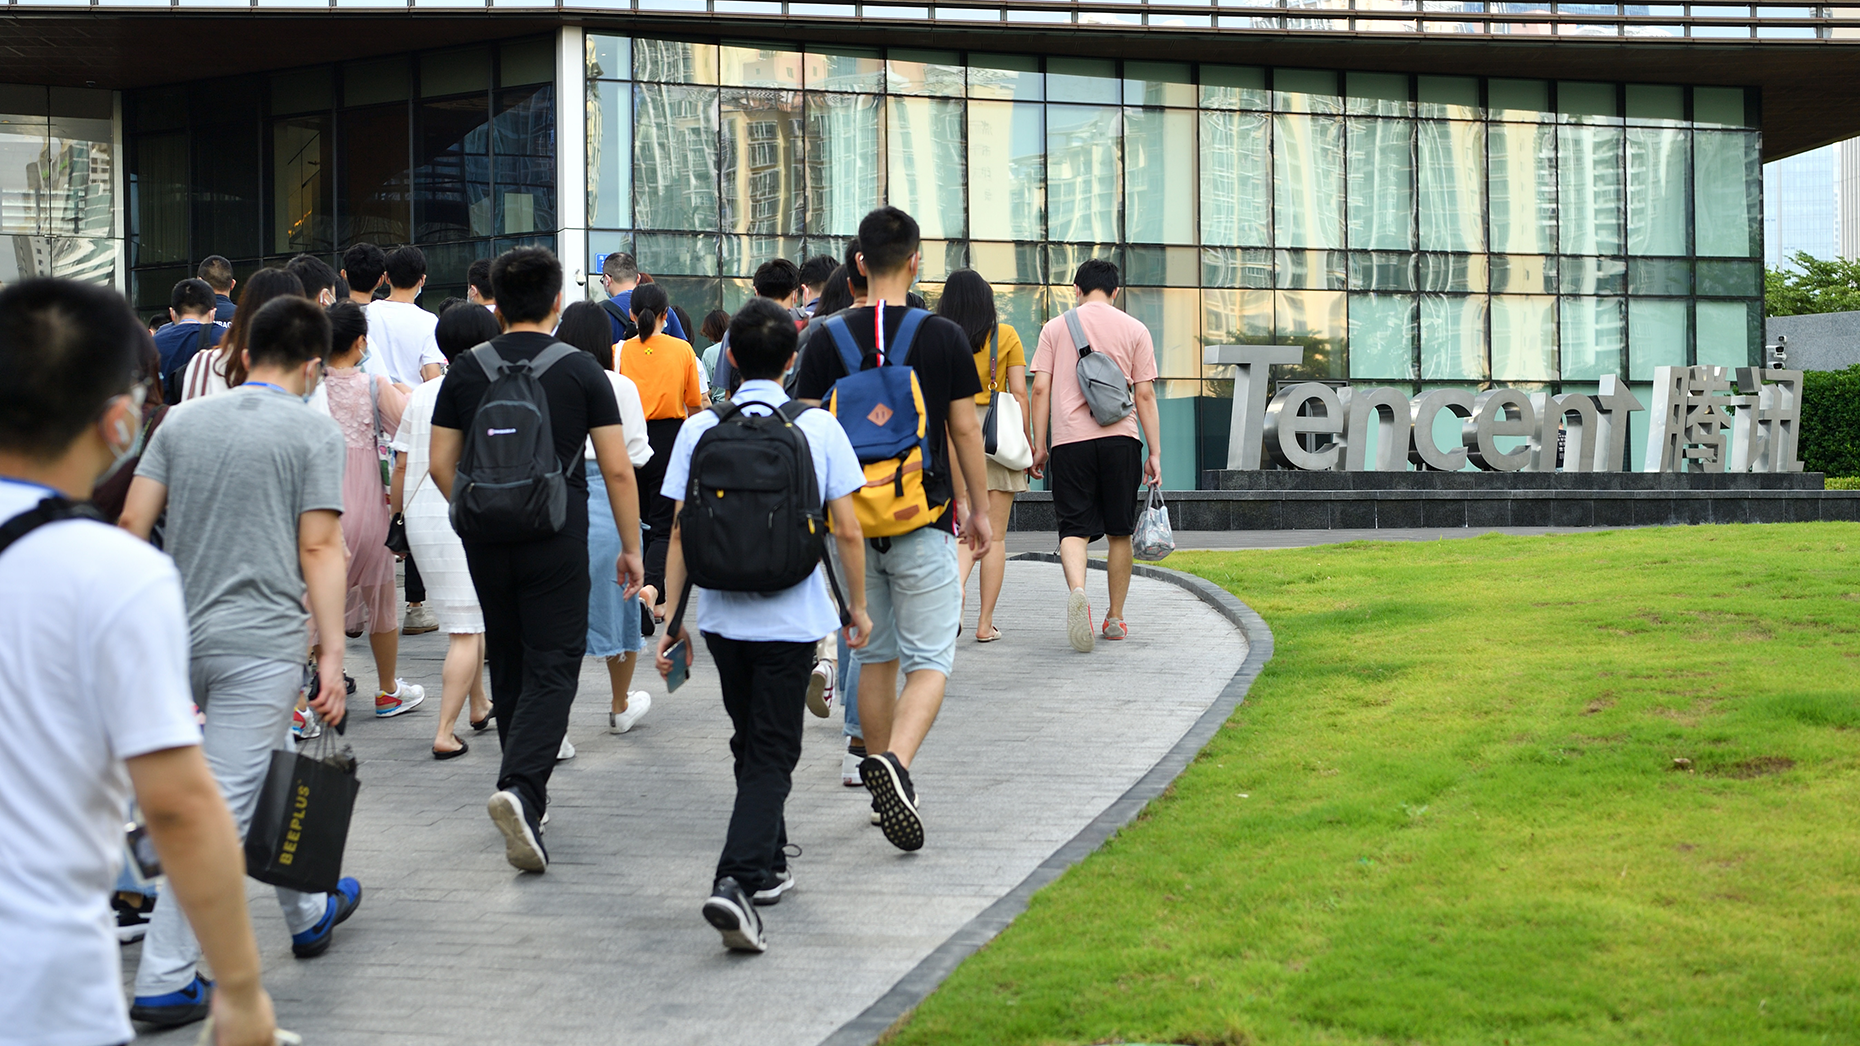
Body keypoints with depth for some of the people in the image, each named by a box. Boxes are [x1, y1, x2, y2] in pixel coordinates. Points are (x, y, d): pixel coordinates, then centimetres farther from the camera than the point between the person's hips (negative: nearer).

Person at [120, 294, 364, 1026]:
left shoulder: (182, 422, 10)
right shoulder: (313, 431, -3)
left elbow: (132, 523, 5)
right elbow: (319, 548, -9)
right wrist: (332, 654, -8)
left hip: (183, 632, 6)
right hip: (263, 640, -6)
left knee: (272, 779, 24)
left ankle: (309, 916, 37)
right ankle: (165, 979, 0)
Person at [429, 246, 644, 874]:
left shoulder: (466, 372, 3)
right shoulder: (581, 371, -4)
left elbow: (440, 464, 5)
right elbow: (617, 470, -5)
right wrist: (631, 547, 4)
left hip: (487, 539, 3)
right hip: (557, 539, -3)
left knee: (507, 665, 16)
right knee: (551, 668, -2)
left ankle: (527, 796, 27)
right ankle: (521, 787, -23)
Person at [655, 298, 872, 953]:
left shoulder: (700, 430, -2)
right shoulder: (819, 429, -5)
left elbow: (680, 532, -3)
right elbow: (847, 532, -4)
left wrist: (672, 617, 4)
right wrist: (858, 606, 9)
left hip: (722, 617, 3)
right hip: (791, 619, -2)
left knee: (752, 745, 21)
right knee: (772, 757, 0)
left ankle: (767, 868, 34)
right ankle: (736, 882, -17)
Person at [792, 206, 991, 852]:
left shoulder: (829, 339, -1)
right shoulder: (944, 337, -5)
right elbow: (965, 431, -1)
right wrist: (980, 510, 10)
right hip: (923, 523, -3)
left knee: (874, 658, 16)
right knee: (930, 661, 1)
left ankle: (887, 792, 24)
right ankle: (893, 763, -24)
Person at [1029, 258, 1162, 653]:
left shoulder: (1055, 328, 8)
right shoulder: (1134, 330, 8)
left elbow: (1041, 389, 3)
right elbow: (1145, 395, 4)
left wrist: (1039, 446, 8)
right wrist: (1155, 453, 6)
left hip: (1069, 441, 0)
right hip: (1120, 440, 1)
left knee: (1074, 528, -2)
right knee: (1119, 532, 12)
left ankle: (1077, 591, -30)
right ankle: (1115, 617, 17)